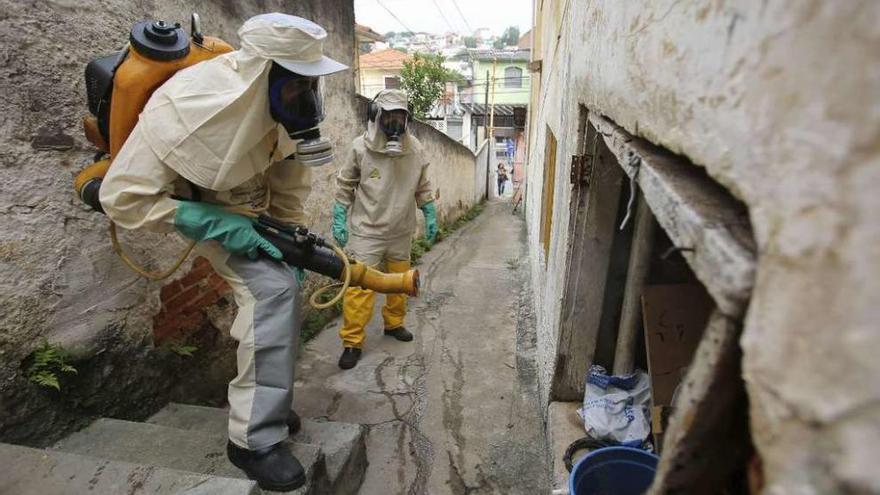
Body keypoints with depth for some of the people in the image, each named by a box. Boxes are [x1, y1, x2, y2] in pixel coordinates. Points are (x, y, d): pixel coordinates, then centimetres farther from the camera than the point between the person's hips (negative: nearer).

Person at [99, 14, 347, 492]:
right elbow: (121, 196, -29)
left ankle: (263, 399, 30)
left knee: (282, 288, 9)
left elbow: (290, 181, -5)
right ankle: (255, 438, -14)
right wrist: (217, 225, -34)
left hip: (251, 204, 7)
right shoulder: (187, 108, -35)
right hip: (203, 208, -6)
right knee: (271, 289, -26)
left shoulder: (282, 103, -18)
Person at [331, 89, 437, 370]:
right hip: (367, 231, -4)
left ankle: (394, 323, 39)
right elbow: (345, 185, -1)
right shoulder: (361, 147, -10)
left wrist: (430, 215, 8)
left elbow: (422, 186, 10)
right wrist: (339, 220, -4)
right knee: (360, 285, -6)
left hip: (401, 233, 4)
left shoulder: (414, 148, -2)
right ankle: (352, 341, 7)